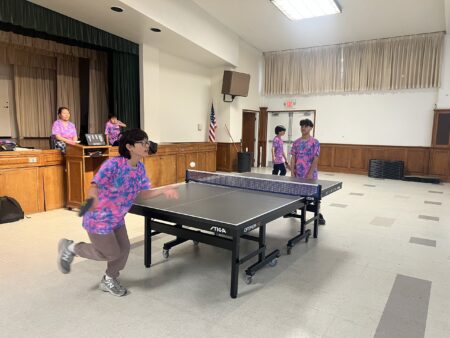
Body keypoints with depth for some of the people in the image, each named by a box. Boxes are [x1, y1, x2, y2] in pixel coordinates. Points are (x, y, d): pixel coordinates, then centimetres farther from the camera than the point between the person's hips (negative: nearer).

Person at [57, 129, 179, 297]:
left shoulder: (140, 168, -4)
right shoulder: (114, 164, -28)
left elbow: (144, 193, -1)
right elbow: (94, 186, -33)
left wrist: (163, 190, -18)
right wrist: (93, 198, -56)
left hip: (117, 219, 8)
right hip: (99, 219, -7)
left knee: (124, 248, 13)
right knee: (112, 254, 5)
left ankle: (109, 280, 41)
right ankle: (71, 248, 26)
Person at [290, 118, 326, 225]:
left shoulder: (315, 142, -5)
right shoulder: (296, 142, 7)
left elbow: (316, 159, -9)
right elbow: (293, 158, 7)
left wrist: (310, 173, -14)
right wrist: (292, 172, 0)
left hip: (310, 174, -4)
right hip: (298, 174, 4)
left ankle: (318, 215, 11)